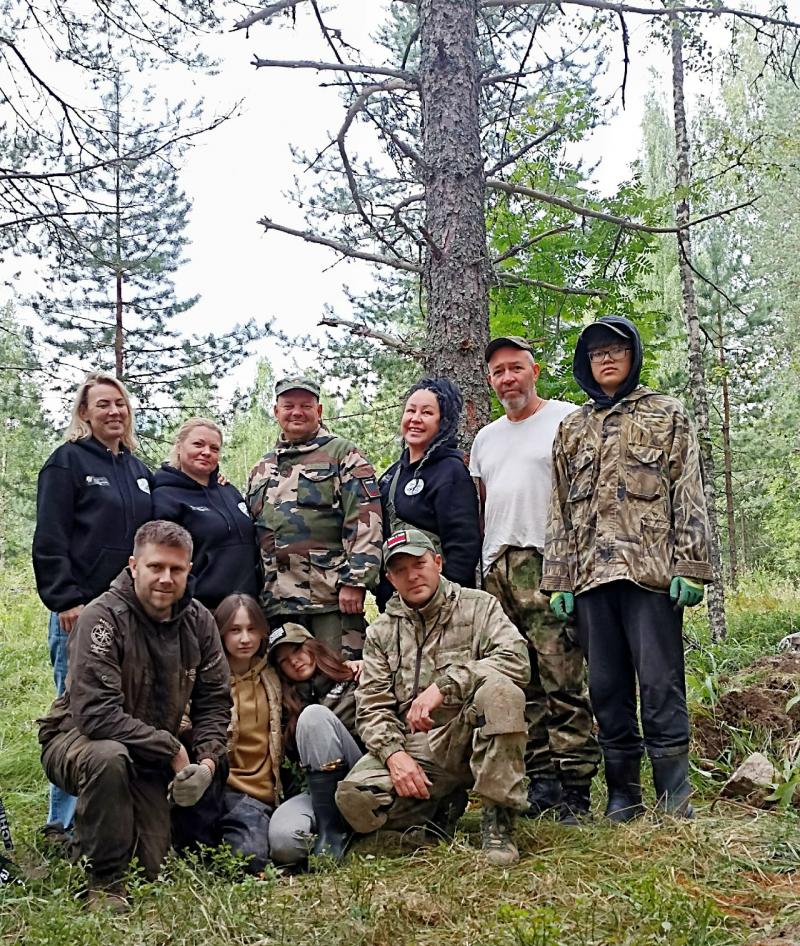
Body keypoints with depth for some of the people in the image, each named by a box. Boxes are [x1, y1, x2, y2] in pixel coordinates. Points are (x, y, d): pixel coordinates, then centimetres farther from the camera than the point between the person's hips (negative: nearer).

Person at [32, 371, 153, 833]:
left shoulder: (139, 470, 17)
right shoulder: (68, 461, -1)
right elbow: (50, 539, -8)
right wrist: (65, 600, -15)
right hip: (83, 610, -6)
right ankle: (65, 821, 6)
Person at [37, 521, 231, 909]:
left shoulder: (198, 622, -4)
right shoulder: (102, 618, -23)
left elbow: (214, 701, 2)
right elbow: (96, 715, -30)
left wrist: (208, 759, -16)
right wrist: (173, 751, -26)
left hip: (152, 758, 5)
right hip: (75, 740, -5)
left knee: (154, 869, -4)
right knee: (108, 756, -40)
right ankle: (104, 884, -20)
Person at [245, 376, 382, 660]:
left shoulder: (342, 454, 2)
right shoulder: (261, 469, 21)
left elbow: (364, 521, -8)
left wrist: (355, 581, -15)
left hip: (332, 598, -6)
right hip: (275, 601, 6)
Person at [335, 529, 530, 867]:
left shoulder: (478, 606, 4)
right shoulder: (381, 632, 12)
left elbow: (516, 659, -14)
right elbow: (371, 707, 6)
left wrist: (443, 687, -23)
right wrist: (395, 754, -15)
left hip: (469, 739, -2)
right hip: (414, 747, 2)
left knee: (498, 687, -33)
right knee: (355, 799, -25)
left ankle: (498, 819, -18)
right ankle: (440, 807, 5)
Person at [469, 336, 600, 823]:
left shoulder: (566, 419, 3)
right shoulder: (486, 437, 23)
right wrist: (482, 562, 15)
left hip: (548, 566, -6)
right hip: (497, 571, 7)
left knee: (563, 680, -9)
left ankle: (575, 787, -3)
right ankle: (540, 779, 14)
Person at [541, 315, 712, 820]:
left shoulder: (667, 415, 9)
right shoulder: (572, 428, 18)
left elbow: (689, 495, 1)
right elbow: (561, 508, 16)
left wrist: (691, 567, -9)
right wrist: (558, 580, 9)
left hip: (651, 569, -4)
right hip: (591, 573, 4)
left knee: (660, 685, -4)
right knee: (607, 689, 7)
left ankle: (675, 796, 4)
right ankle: (623, 794, 16)